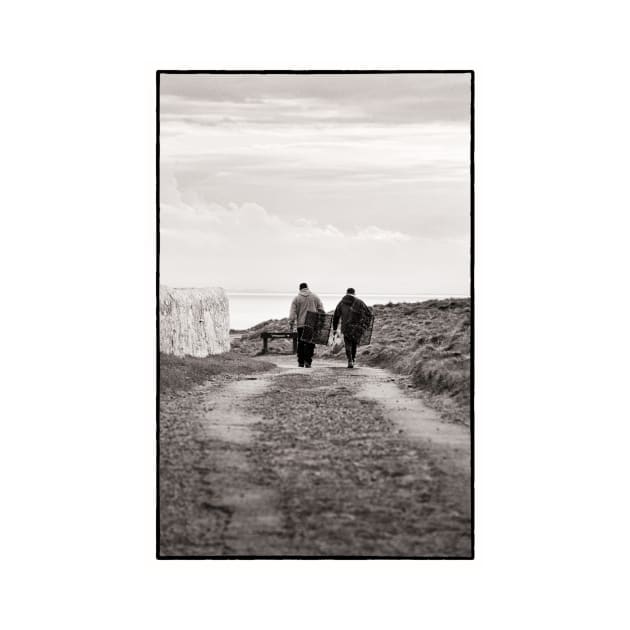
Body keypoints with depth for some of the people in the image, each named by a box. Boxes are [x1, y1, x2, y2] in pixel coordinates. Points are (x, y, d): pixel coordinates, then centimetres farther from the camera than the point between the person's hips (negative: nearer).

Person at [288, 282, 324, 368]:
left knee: (301, 343, 9)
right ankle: (308, 361, -9)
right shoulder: (315, 297, 7)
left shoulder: (296, 298, 3)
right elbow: (321, 310, 5)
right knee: (310, 343, 1)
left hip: (301, 325, 0)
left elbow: (292, 312, -2)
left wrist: (291, 323, 2)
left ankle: (301, 362, 11)